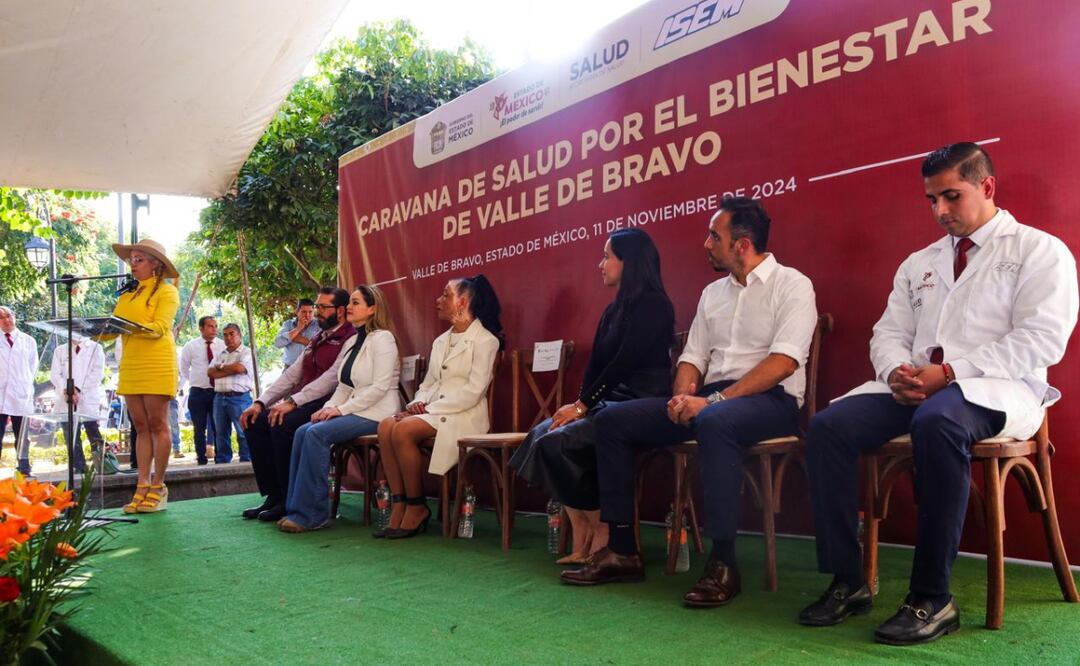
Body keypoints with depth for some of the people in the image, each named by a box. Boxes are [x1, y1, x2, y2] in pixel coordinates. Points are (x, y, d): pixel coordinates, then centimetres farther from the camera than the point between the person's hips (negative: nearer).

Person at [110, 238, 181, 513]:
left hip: (157, 364, -6)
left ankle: (158, 487, 3)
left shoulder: (166, 291, 1)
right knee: (140, 426, 6)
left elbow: (160, 328, -12)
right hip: (130, 364, 6)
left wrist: (132, 326, -27)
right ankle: (142, 487, 8)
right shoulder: (127, 294, 20)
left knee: (157, 424, -3)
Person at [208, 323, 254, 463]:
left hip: (239, 398, -6)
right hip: (219, 397, 6)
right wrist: (231, 370, -6)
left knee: (243, 433, -8)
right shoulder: (219, 354, 19)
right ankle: (221, 462, 18)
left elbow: (239, 368, -17)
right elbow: (210, 372, 7)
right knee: (221, 434, 11)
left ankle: (246, 461, -4)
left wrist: (221, 367, -1)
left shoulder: (246, 352, 0)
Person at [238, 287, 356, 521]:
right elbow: (291, 374, 17)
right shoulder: (318, 340, 22)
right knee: (256, 423, -6)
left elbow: (332, 378, -19)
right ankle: (274, 495, -1)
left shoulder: (350, 339, -7)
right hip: (307, 403, 9)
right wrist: (260, 402, 6)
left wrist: (292, 402, -25)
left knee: (283, 425, -29)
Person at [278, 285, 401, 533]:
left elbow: (380, 387, -17)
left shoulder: (382, 338, -8)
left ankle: (311, 513, -18)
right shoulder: (351, 343, 18)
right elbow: (344, 387, 17)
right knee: (302, 432, -12)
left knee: (317, 434, -24)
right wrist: (329, 407, -3)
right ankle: (295, 508, -9)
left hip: (377, 414, -8)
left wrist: (341, 409, -17)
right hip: (354, 411, 8)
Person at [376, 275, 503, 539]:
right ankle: (399, 506, -18)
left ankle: (417, 508, -14)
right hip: (432, 412, 7)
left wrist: (430, 408, -17)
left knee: (404, 429, -28)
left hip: (463, 416, -7)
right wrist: (417, 404, -4)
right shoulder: (441, 341, 20)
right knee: (386, 425, -21)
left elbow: (473, 392, -14)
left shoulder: (485, 340, -4)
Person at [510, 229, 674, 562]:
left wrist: (583, 404, -14)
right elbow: (596, 362, 12)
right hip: (609, 403, 9)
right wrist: (579, 404, -2)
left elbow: (625, 362, -16)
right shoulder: (616, 308, 18)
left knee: (558, 443, -22)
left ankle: (602, 534, -8)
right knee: (542, 433, -8)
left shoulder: (653, 305, -9)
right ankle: (583, 538, -8)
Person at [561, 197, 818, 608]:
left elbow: (784, 362, -16)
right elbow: (692, 357, 15)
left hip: (770, 400, -7)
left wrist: (714, 400, -23)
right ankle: (622, 550, -6)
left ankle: (723, 563, -31)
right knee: (613, 420, -7)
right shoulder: (712, 293, 18)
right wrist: (683, 396, -8)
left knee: (715, 422, -41)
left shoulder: (791, 285, -3)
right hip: (710, 399, 7)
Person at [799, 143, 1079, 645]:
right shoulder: (918, 264, 23)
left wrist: (950, 372, -18)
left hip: (994, 389, -5)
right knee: (828, 427, -20)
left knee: (937, 421, -39)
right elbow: (889, 333, 16)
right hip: (912, 388, 6)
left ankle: (932, 599, -29)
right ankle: (847, 581, -15)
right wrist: (897, 372, -9)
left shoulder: (1039, 251, 5)